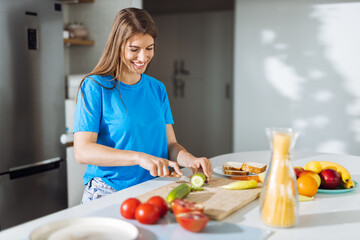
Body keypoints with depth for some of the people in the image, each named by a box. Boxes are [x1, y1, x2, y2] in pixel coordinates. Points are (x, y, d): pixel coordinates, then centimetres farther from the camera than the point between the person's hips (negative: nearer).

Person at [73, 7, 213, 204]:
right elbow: (82, 151, -13)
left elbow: (170, 143, 12)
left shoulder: (157, 89, 13)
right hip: (108, 194, -4)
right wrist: (139, 157, -24)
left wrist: (190, 160, -12)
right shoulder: (95, 86, -5)